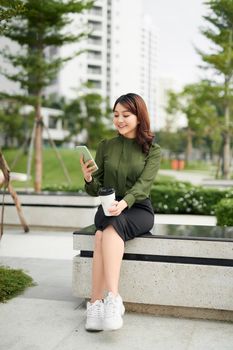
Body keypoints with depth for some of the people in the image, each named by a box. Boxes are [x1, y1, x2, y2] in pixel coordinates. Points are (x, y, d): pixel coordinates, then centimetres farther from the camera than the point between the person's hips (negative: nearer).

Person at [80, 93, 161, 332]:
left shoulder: (152, 150, 2)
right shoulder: (106, 146, 8)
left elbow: (143, 185, -14)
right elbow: (96, 190, 6)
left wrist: (124, 203, -35)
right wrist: (88, 178, -18)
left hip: (138, 210, -2)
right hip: (108, 208, 2)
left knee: (108, 230, -34)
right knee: (107, 229, -34)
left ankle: (96, 302, -39)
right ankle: (112, 299, -37)